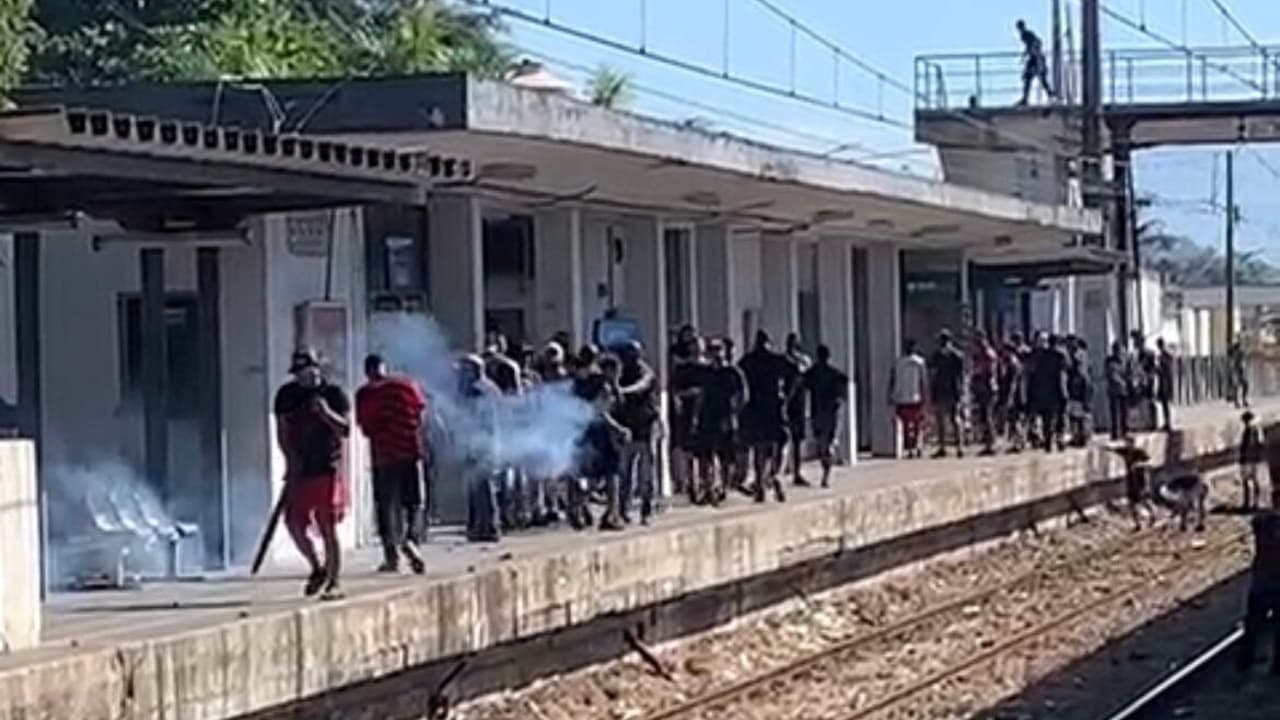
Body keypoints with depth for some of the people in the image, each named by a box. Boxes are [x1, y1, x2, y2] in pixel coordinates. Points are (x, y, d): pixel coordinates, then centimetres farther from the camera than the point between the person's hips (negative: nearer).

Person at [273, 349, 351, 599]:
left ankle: (333, 582, 4)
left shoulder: (333, 393, 0)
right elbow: (282, 431, 8)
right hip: (299, 469, 4)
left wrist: (327, 412, -22)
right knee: (294, 523, -1)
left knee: (328, 528, -4)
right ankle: (317, 569, 22)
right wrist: (291, 458, -6)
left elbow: (345, 428, -5)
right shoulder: (286, 395, 8)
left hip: (327, 468, -4)